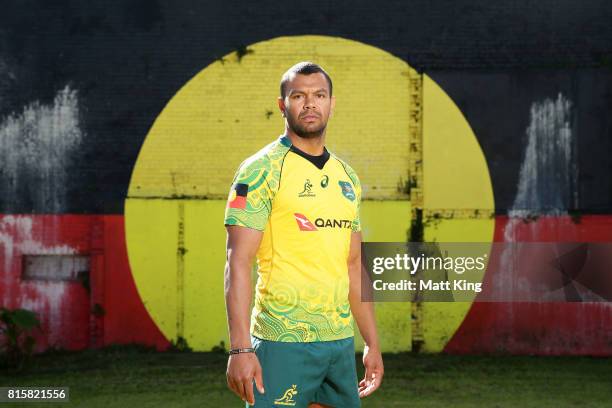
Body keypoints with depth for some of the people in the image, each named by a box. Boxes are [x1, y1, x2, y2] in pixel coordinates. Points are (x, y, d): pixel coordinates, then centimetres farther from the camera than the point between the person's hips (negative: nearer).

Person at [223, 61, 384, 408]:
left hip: (341, 341, 6)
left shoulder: (347, 177, 15)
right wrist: (240, 348, -20)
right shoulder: (262, 170, -6)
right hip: (283, 342, -6)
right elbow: (238, 263, -12)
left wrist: (372, 343, 16)